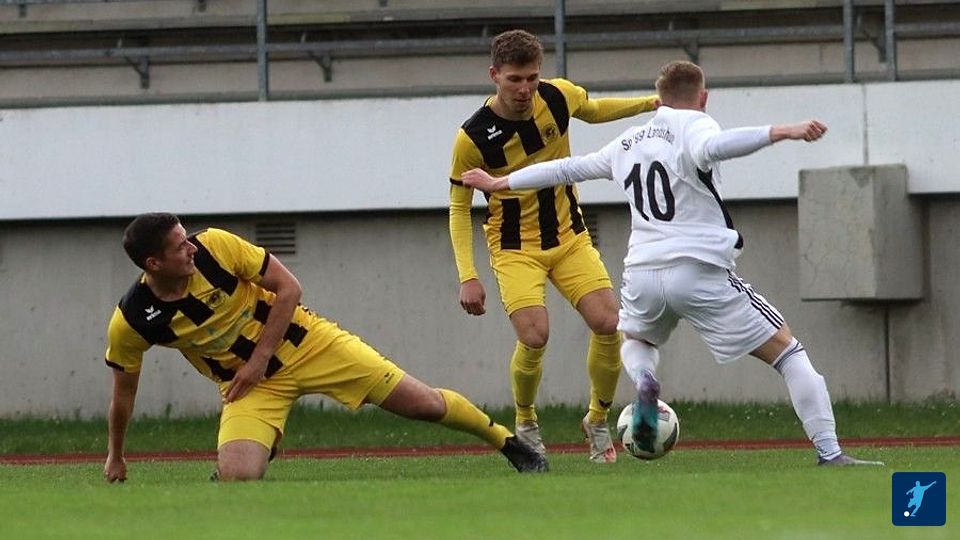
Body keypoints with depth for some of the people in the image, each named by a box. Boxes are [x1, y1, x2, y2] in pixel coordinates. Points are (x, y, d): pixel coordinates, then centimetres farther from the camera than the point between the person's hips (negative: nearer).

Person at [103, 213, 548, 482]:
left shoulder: (214, 247, -20)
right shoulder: (131, 322, -18)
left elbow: (288, 287, -11)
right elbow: (123, 391, -1)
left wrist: (260, 358, -16)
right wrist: (115, 457, 5)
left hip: (303, 343, 0)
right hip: (249, 384, 1)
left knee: (425, 403, -2)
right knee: (236, 477, -24)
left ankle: (505, 440, 23)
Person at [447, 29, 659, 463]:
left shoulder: (558, 97, -9)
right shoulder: (474, 138, -19)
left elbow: (594, 111, 16)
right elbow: (458, 207, -8)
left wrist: (652, 104, 4)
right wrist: (468, 277, -14)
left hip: (570, 237, 4)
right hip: (515, 248, -4)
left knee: (609, 324, -12)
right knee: (534, 337, -23)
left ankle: (597, 420, 11)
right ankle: (525, 424, 6)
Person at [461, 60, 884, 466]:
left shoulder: (628, 142, 20)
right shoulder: (693, 125, 0)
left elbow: (567, 169, 29)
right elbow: (709, 149, -24)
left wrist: (499, 183, 43)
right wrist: (779, 133, -33)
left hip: (643, 273, 5)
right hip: (700, 270, -5)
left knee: (634, 340, 36)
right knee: (786, 351, 4)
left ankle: (643, 381, 0)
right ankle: (829, 453, -8)